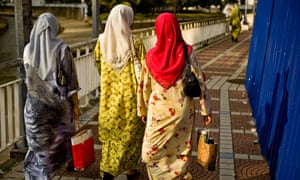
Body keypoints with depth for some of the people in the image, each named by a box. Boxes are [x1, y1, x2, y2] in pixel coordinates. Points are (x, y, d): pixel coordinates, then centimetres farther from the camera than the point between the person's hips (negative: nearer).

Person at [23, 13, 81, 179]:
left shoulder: (28, 49, -4)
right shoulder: (62, 48, -14)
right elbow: (71, 80, -12)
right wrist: (76, 105, -4)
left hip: (35, 103, 1)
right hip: (59, 102, -1)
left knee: (39, 142, 9)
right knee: (64, 131, 26)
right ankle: (69, 161, 49)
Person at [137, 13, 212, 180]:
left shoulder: (151, 55, -7)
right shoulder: (188, 52, -10)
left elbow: (145, 86, 2)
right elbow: (200, 82, -7)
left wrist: (143, 110, 15)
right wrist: (206, 109, 2)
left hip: (158, 110, 0)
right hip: (182, 109, 1)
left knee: (152, 153, 12)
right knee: (180, 150, 16)